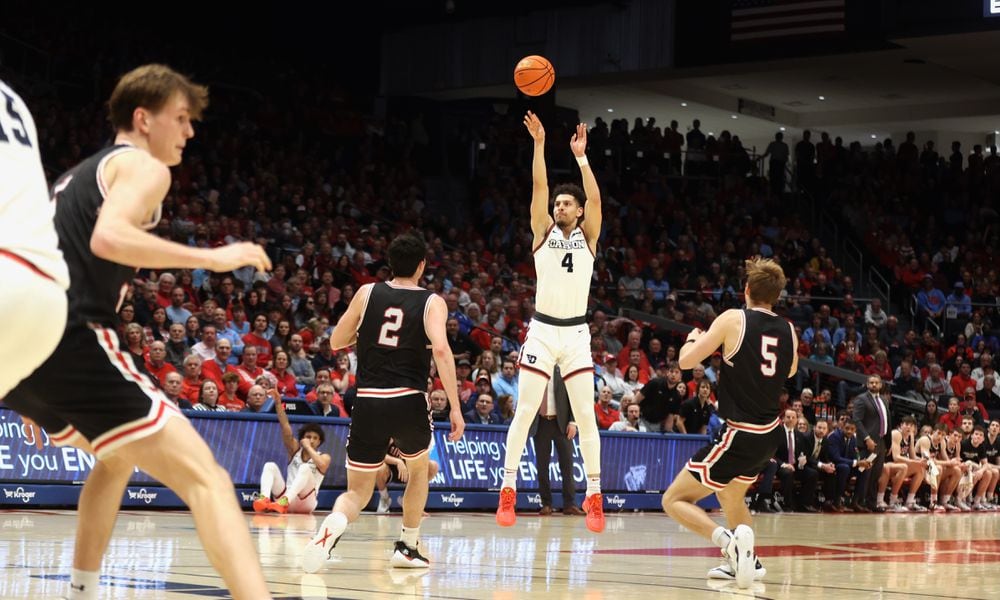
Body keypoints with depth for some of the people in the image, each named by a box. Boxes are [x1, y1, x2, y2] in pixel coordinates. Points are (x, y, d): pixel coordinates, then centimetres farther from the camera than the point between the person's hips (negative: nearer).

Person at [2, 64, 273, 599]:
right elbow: (108, 238, -19)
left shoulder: (77, 176, 30)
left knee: (117, 458, 34)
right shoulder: (143, 167, 2)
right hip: (69, 339, -9)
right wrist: (213, 257, -14)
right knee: (203, 476, -13)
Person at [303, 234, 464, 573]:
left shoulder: (368, 293, 10)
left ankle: (334, 523, -26)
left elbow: (337, 341, 16)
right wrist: (455, 407, -15)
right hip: (409, 402, -1)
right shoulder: (432, 302, 3)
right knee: (418, 471, 30)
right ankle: (407, 547, 32)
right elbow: (441, 348, -14)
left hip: (368, 403, 1)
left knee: (357, 492, 9)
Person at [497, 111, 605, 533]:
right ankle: (508, 490, 2)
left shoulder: (588, 236, 5)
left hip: (576, 333, 0)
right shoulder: (543, 232, 5)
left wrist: (580, 156, -16)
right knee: (524, 411, -3)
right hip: (542, 331, 0)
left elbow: (595, 198, -11)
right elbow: (538, 188, -7)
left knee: (586, 415, -1)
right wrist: (539, 144, -14)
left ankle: (594, 496, 5)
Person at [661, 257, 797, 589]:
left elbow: (686, 361, -10)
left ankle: (727, 538, -22)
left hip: (740, 435, -7)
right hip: (771, 434, 7)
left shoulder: (734, 319, -11)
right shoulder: (788, 329, 5)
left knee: (674, 500, -1)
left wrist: (693, 338, 11)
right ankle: (746, 560, 35)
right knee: (730, 496, 33)